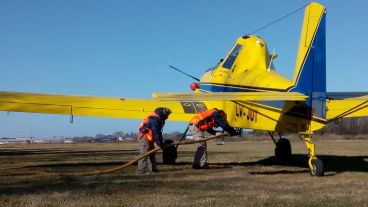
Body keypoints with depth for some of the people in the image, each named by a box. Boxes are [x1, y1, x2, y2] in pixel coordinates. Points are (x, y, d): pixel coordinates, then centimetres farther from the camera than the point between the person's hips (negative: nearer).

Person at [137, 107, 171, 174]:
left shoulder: (159, 119, 12)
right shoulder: (155, 119, -21)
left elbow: (158, 132, 18)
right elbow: (156, 133, -24)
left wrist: (161, 143, 16)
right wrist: (160, 144, -21)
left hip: (149, 137, 11)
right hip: (145, 136, -11)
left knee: (152, 153, 15)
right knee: (144, 153, -14)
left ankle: (153, 168, 22)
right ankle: (142, 170, -16)